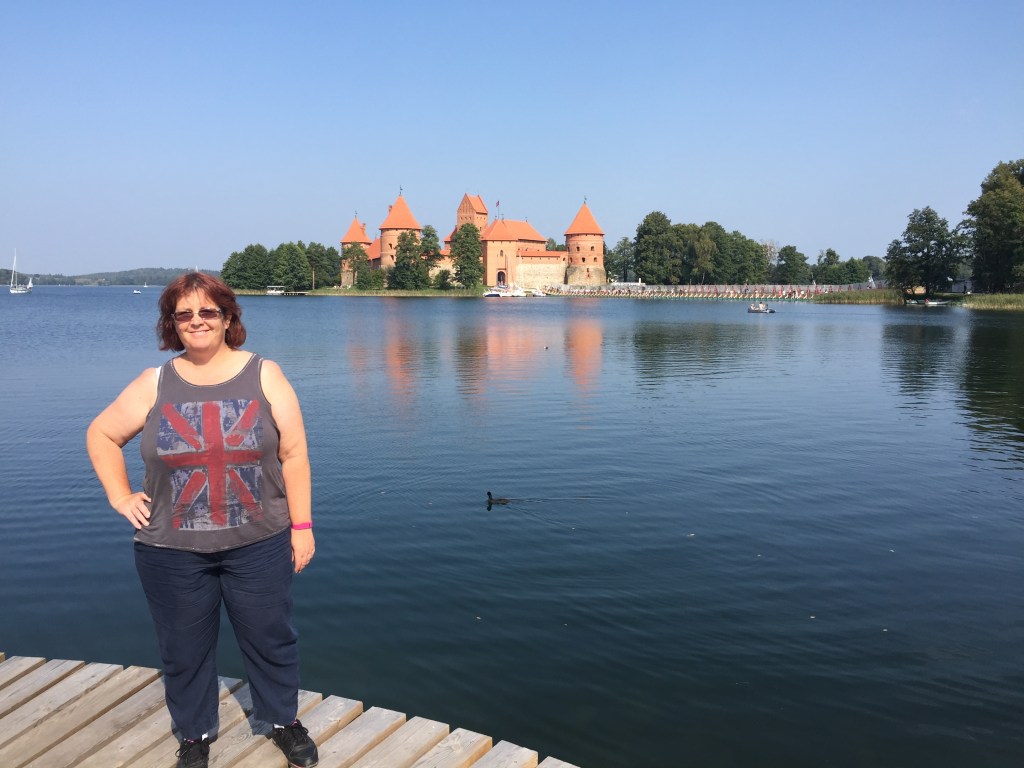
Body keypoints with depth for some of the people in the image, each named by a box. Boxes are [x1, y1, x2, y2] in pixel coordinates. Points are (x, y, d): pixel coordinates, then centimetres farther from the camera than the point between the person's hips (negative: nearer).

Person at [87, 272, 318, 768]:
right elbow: (101, 435, 14)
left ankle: (284, 721, 37)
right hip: (172, 551, 2)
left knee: (270, 639, 13)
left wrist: (301, 526, -7)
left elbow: (293, 453, -5)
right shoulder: (155, 384, 1)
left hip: (258, 545, -1)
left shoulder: (264, 376, -4)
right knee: (184, 650, 16)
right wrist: (121, 498, 4)